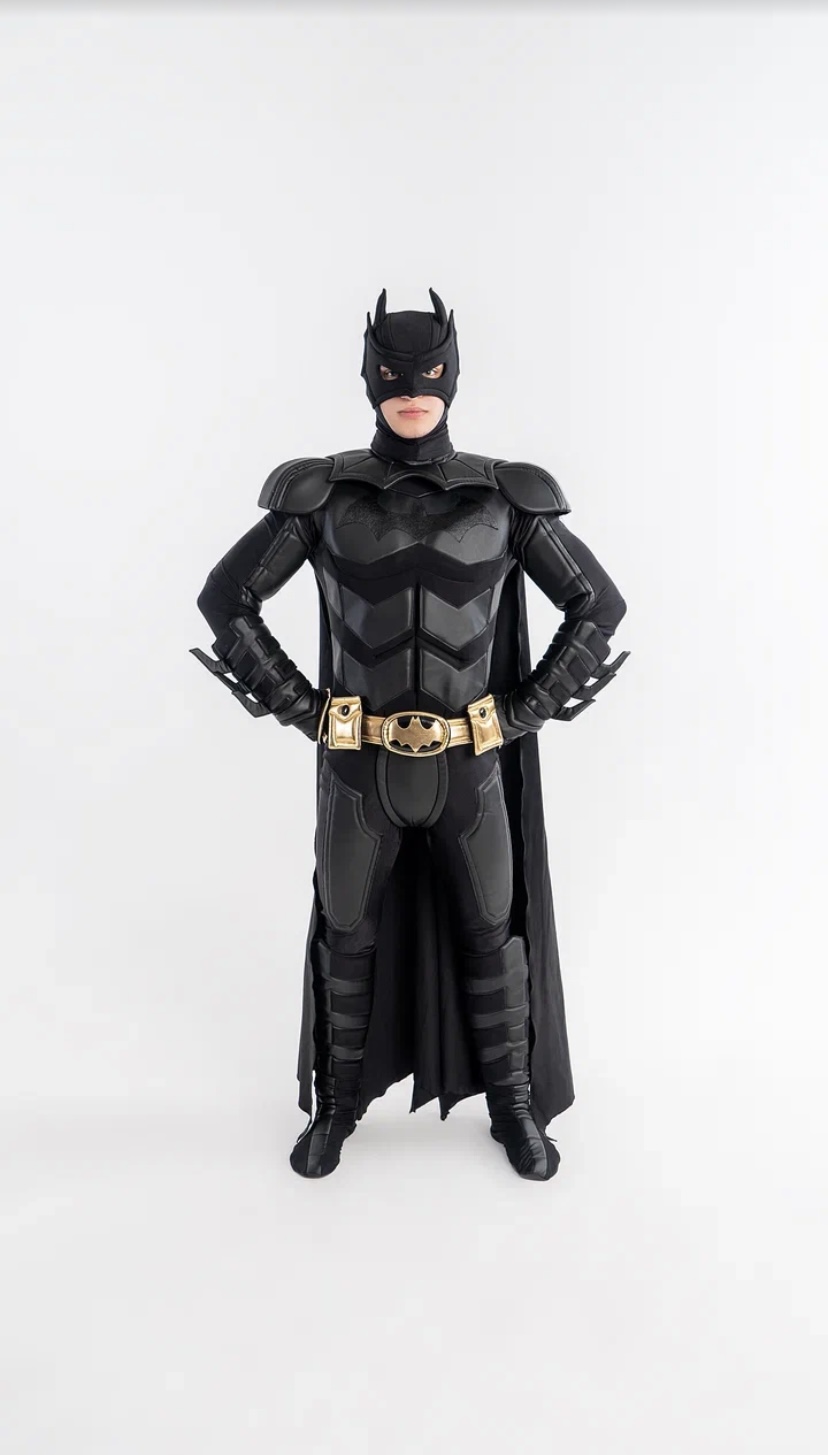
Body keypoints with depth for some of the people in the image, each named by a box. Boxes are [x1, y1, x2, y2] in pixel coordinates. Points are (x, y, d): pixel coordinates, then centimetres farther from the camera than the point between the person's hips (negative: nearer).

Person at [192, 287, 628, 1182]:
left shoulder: (507, 497, -4)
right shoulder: (322, 493, -5)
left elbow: (599, 606, 2)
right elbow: (226, 600, 1)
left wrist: (527, 712, -4)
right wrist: (303, 710, -3)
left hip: (469, 768, 0)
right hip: (360, 768, 0)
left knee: (492, 934, 13)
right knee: (346, 936, 13)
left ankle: (513, 1105, 35)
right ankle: (338, 1104, 37)